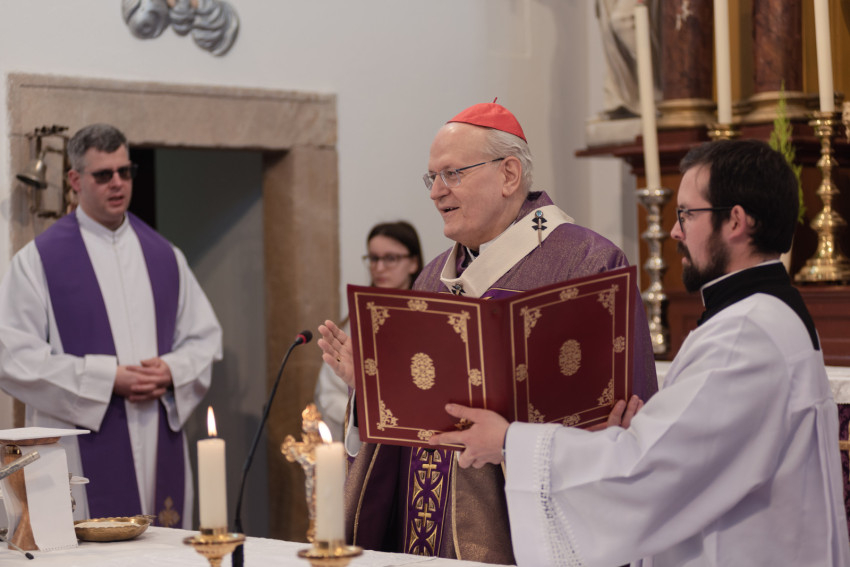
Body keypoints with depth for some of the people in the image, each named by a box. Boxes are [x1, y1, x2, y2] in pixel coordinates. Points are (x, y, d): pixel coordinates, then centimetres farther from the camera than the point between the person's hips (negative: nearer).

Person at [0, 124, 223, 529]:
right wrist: (106, 378, -14)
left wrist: (172, 372, -6)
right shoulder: (39, 260, 0)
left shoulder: (164, 256, 13)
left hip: (159, 450, 4)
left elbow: (205, 337, 16)